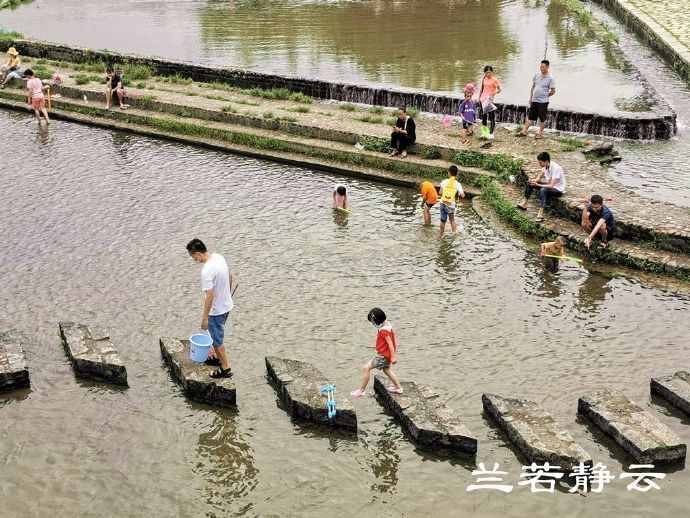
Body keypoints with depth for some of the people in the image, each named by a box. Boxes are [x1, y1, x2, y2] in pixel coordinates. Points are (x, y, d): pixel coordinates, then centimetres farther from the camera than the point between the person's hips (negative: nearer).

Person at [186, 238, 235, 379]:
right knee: (216, 335, 28)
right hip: (226, 305, 9)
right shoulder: (219, 257, -4)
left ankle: (226, 369, 21)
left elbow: (210, 296, -28)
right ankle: (217, 357, 46)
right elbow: (230, 277, 10)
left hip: (217, 310, -9)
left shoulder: (207, 271, -31)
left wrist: (204, 317, -18)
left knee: (217, 339, 9)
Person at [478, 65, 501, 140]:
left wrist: (494, 93, -26)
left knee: (491, 116, -9)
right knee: (484, 115, 10)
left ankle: (491, 133, -7)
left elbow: (499, 90, -9)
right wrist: (479, 97, 19)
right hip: (483, 99, 5)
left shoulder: (494, 79, -7)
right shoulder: (484, 79, 9)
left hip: (490, 99, -5)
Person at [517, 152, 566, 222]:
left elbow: (551, 186, -32)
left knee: (543, 190, -38)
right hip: (548, 185, 9)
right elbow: (539, 178, 8)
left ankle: (540, 215, -41)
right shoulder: (545, 166, -5)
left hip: (558, 190, -9)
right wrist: (534, 180, -14)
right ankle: (524, 204, 4)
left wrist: (537, 185, -30)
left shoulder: (556, 168, -29)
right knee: (530, 182, 4)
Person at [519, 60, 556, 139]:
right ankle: (524, 131, 13)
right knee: (530, 117, 10)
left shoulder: (550, 78, -9)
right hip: (534, 100, 5)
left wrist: (545, 96, 1)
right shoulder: (537, 75, 7)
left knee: (542, 119, 6)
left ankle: (540, 133, 17)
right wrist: (530, 98, 13)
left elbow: (553, 91, -6)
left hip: (543, 102, -5)